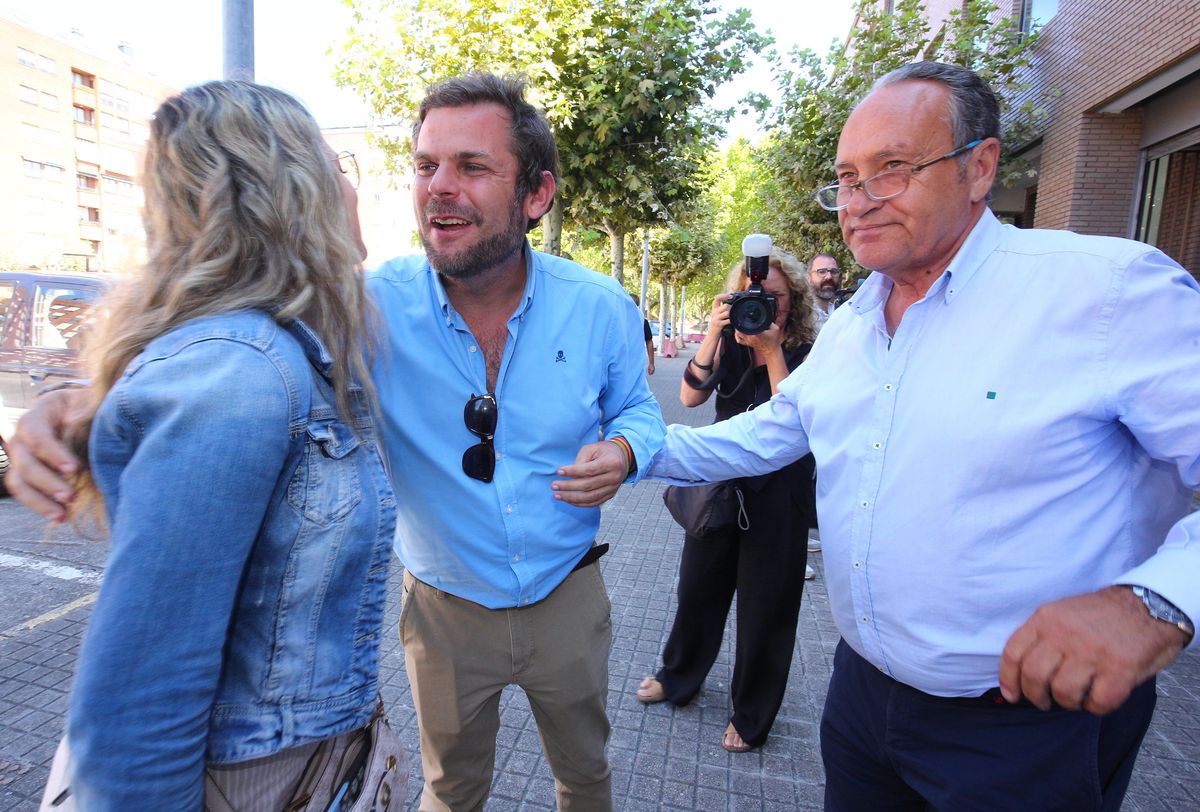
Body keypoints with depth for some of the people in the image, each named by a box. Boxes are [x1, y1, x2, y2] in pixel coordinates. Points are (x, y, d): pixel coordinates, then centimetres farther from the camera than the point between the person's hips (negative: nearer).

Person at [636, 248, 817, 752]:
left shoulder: (807, 355, -9)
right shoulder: (729, 342, -1)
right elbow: (689, 396, -13)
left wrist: (772, 351, -25)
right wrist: (711, 336, -22)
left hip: (778, 494, -3)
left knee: (765, 606, 10)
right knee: (699, 586, 18)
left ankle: (751, 716, 34)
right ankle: (679, 676, 46)